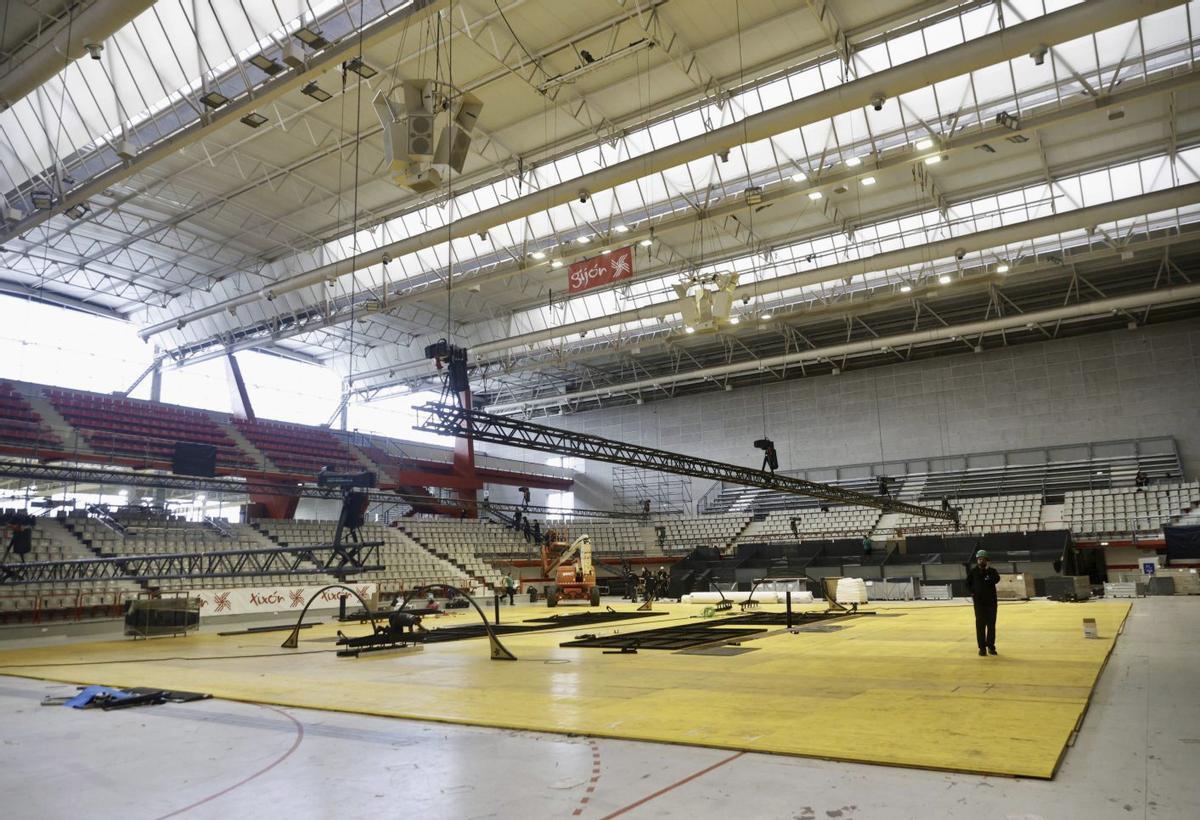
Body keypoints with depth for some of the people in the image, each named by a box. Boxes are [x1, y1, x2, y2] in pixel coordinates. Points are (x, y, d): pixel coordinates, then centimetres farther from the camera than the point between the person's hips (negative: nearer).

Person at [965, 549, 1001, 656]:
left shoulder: (992, 570, 2)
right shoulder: (972, 571, 3)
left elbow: (997, 580, -16)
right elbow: (968, 583, 9)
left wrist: (989, 570, -21)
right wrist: (971, 593, -3)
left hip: (991, 601, 1)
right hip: (979, 602, -1)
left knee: (991, 624, 6)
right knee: (980, 625, 1)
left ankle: (991, 646, 17)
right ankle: (982, 647, 6)